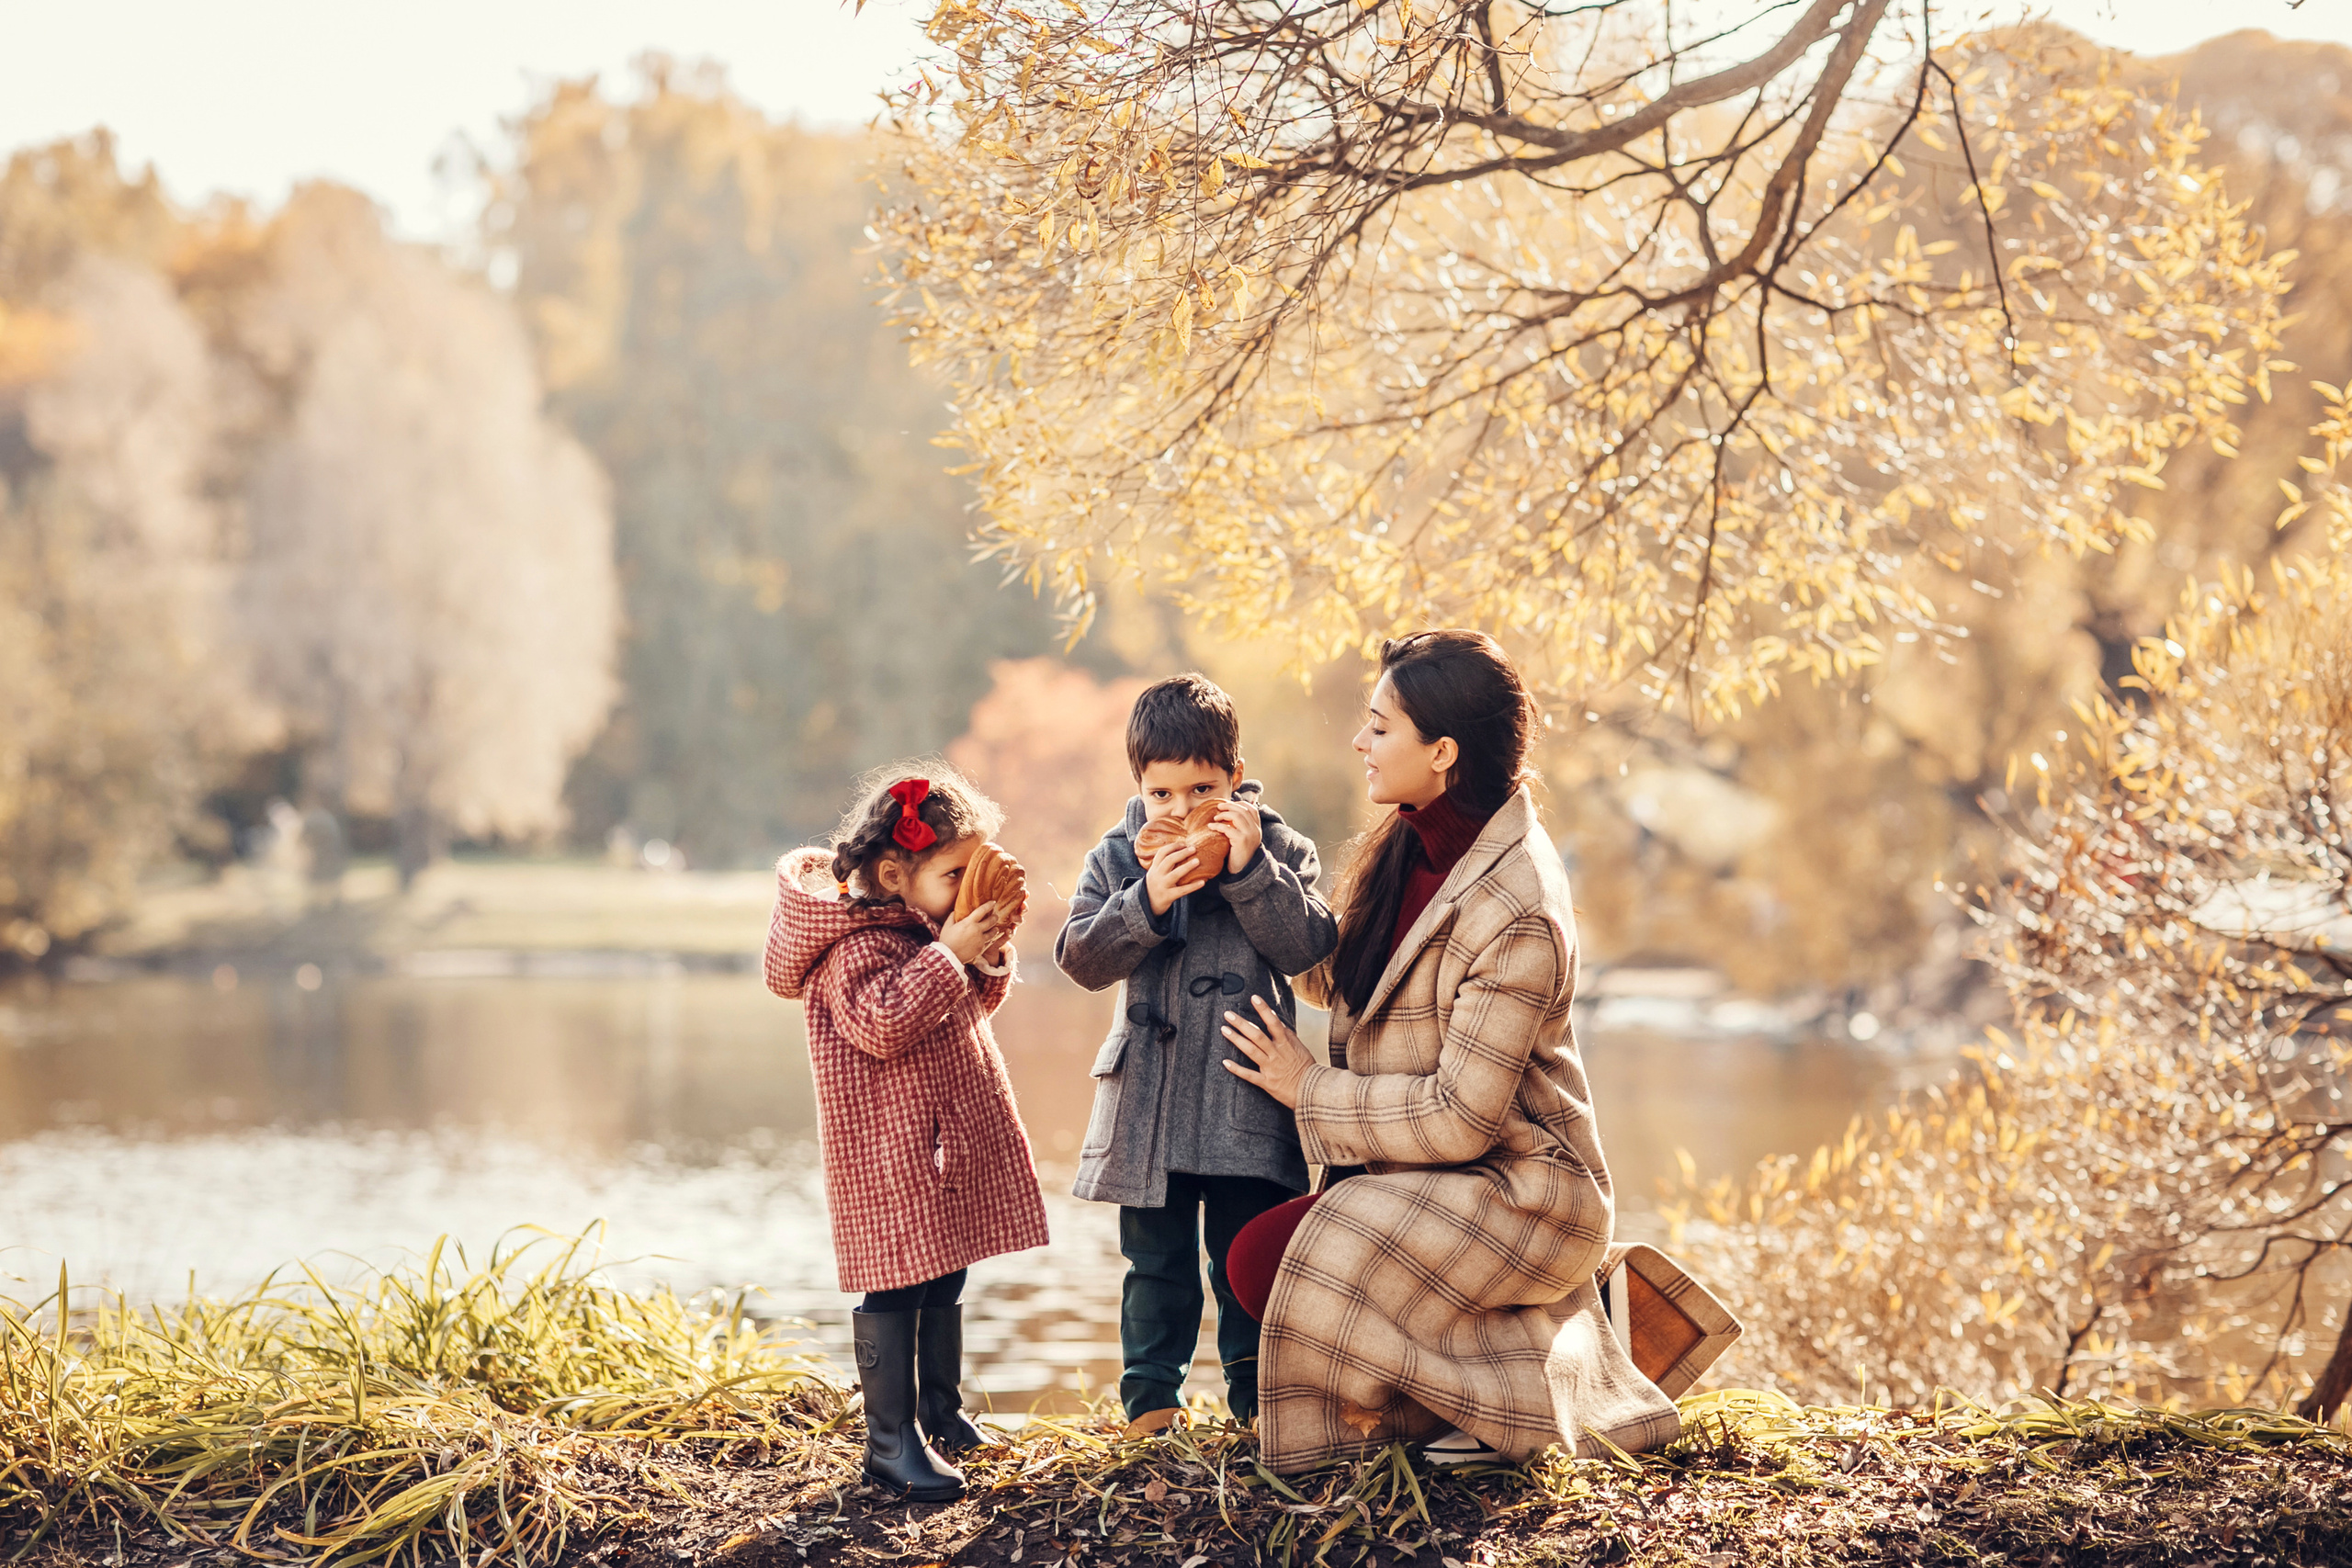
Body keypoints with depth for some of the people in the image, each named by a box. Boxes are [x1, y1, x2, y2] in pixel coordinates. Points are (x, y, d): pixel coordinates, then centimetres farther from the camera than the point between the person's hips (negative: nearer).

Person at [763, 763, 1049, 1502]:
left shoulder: (931, 924, 13)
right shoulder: (857, 941, -16)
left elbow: (974, 1005, 22)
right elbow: (883, 1025, -28)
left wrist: (990, 957, 2)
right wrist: (948, 954, -25)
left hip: (953, 1132, 9)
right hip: (889, 1144, -9)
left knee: (946, 1277, 17)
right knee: (896, 1285, -7)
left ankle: (939, 1407, 31)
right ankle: (891, 1437, -3)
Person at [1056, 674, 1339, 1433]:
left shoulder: (1279, 849, 0)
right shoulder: (1116, 858, 3)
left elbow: (1308, 945, -11)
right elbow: (1081, 956, -6)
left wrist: (1250, 871, -21)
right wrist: (1145, 903, -20)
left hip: (1247, 1092, -1)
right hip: (1149, 1097, 1)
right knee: (1157, 1260, 8)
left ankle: (1256, 1395, 18)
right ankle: (1151, 1394, 18)